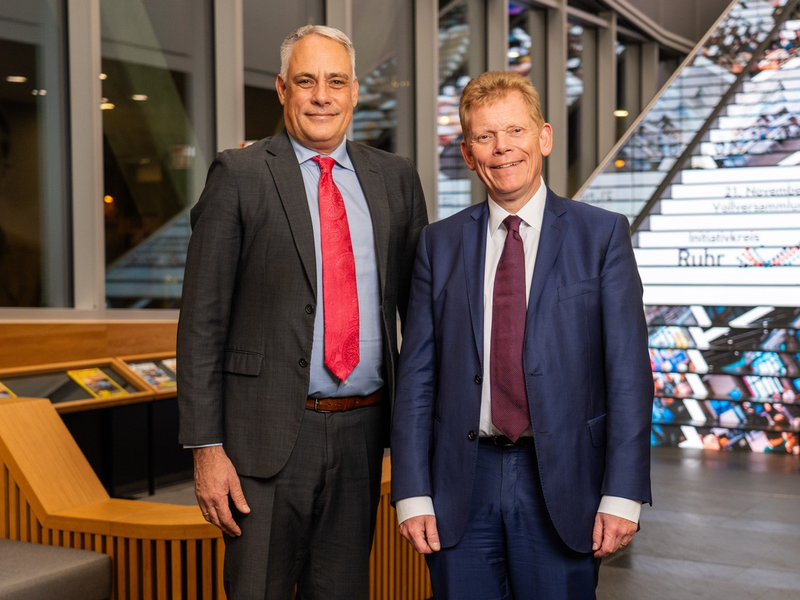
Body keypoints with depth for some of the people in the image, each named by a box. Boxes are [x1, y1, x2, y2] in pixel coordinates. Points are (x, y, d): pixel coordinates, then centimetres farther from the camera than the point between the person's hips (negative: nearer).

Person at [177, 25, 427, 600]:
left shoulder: (396, 178, 8)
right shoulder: (239, 175, -3)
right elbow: (202, 321, -5)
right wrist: (207, 447, -10)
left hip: (363, 430, 4)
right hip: (268, 435, -3)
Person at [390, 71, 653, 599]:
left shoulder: (602, 235, 2)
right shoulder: (440, 244, 7)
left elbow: (628, 371, -3)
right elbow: (417, 375, 5)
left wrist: (622, 495, -10)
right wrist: (413, 494, -2)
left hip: (561, 483, -1)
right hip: (463, 484, 2)